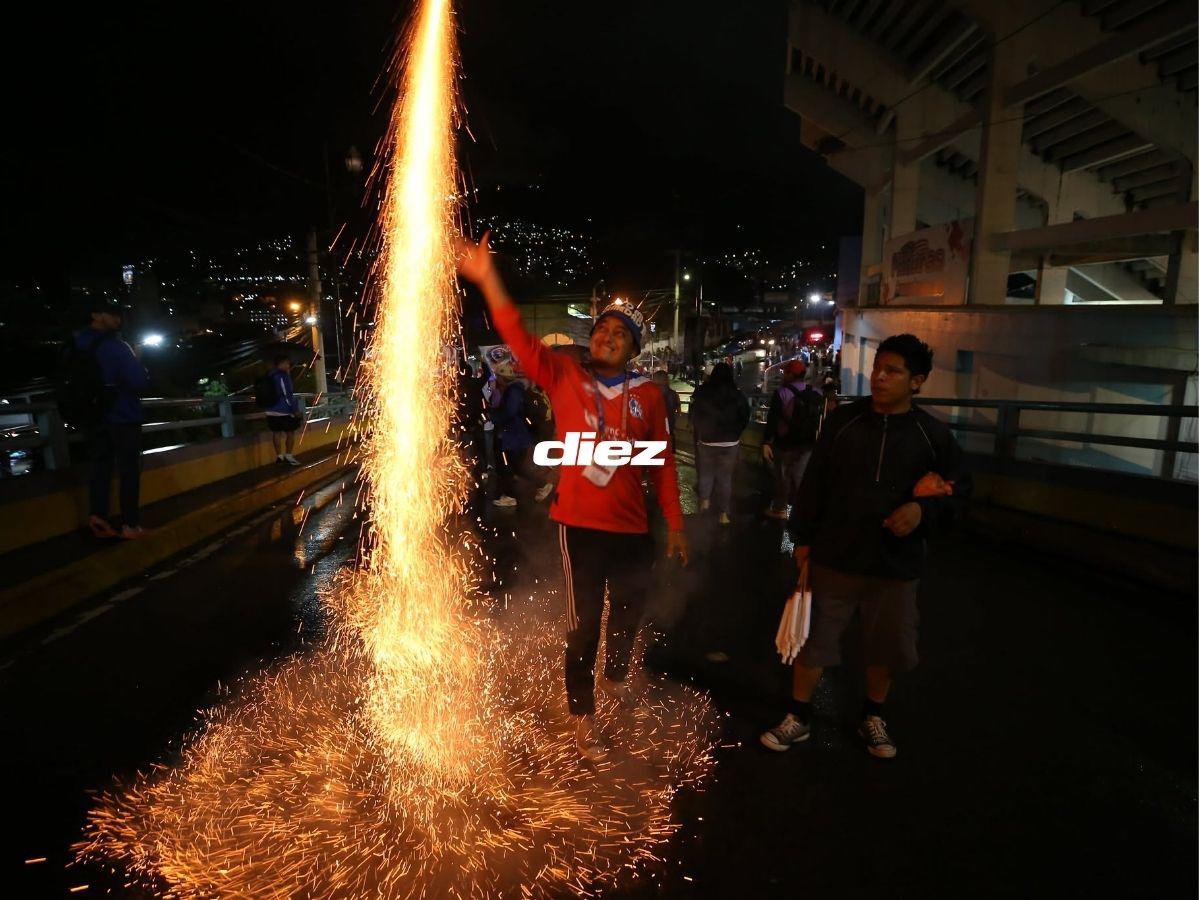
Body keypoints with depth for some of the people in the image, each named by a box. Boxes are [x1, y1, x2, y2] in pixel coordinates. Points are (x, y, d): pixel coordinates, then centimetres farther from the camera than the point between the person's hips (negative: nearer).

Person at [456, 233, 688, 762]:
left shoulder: (648, 396, 0)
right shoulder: (563, 377, -3)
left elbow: (663, 463, 4)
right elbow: (519, 339, -14)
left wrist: (675, 524, 6)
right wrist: (487, 278, -24)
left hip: (633, 528, 3)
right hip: (580, 525, -2)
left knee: (629, 612, 21)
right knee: (583, 623, 7)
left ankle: (614, 677, 52)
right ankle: (582, 717, 28)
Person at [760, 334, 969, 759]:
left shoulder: (933, 434, -4)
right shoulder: (843, 420, -4)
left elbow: (958, 488, 6)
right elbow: (814, 482, 0)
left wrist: (924, 509, -15)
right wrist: (803, 538, 0)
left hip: (895, 564, 1)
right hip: (833, 557, 0)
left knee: (884, 646, 17)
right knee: (812, 640, 8)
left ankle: (873, 717, 42)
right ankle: (798, 718, 28)